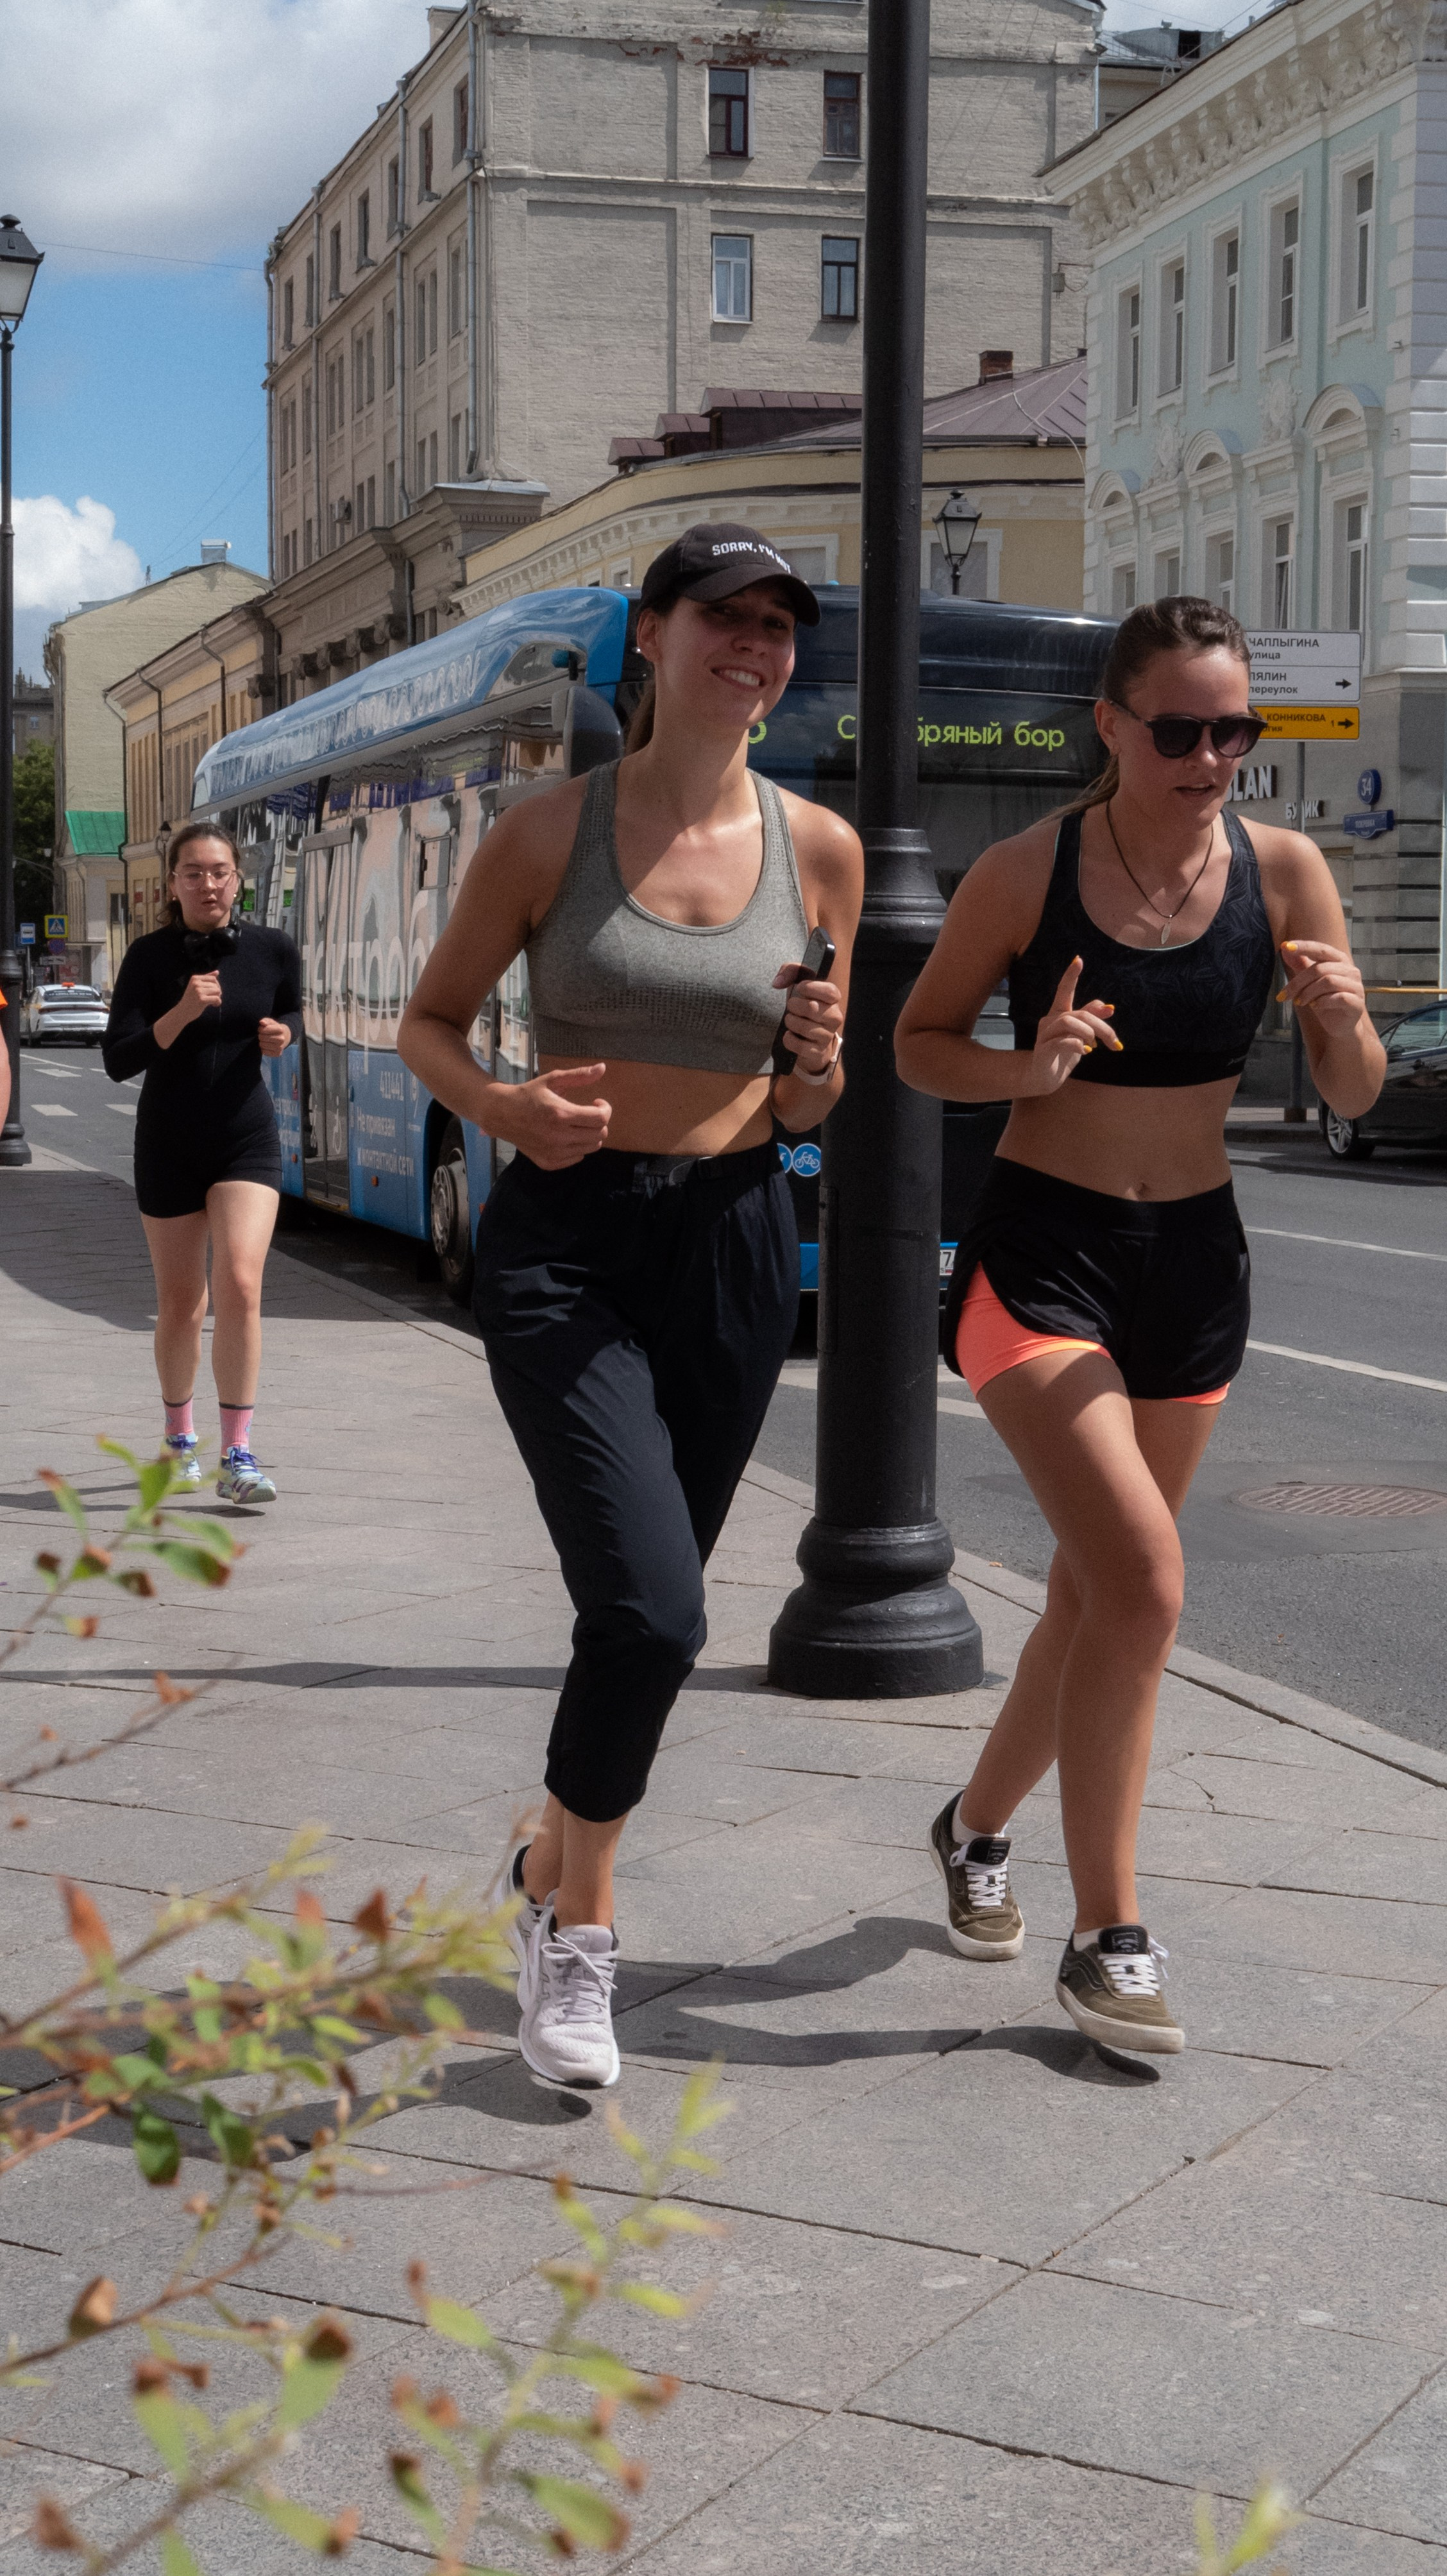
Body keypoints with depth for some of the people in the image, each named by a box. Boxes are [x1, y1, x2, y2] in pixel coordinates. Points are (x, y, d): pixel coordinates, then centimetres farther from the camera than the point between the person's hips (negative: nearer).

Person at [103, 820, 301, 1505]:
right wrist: (179, 1015, -27)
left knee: (239, 1286, -17)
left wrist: (282, 1035, -7)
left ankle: (237, 1457, -12)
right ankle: (179, 1438, 34)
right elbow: (116, 1062, -13)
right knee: (180, 1304, 10)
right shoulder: (149, 957, -9)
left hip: (248, 1141, 0)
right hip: (169, 1146, 0)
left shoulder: (273, 951, -4)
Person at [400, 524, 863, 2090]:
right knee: (652, 1614, -17)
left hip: (732, 1241, 4)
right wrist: (501, 1108, -16)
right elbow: (429, 1020, 5)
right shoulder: (549, 833, -6)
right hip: (566, 1240, -3)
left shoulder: (819, 850, 1)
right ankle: (577, 1920, 7)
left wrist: (820, 1072, -13)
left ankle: (552, 1868, 40)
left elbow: (802, 1111, 11)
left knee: (646, 1610, 14)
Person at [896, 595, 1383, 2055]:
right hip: (1039, 1251, -4)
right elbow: (919, 1044, 0)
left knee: (1096, 1587, 15)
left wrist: (1343, 1020, -22)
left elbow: (1355, 1099, 0)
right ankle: (1105, 1937, -5)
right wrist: (1030, 1067, -19)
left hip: (1194, 1263, 4)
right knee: (1143, 1578, -17)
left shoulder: (1283, 872, -3)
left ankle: (977, 1827, 40)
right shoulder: (1027, 874, -11)